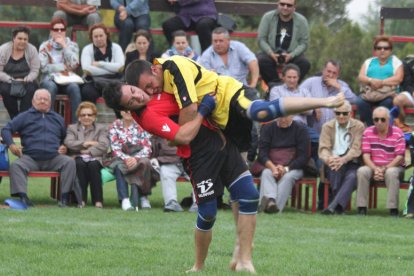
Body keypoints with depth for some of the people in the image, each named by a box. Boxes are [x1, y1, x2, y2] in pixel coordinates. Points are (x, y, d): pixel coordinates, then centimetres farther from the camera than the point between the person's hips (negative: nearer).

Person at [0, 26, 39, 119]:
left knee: (30, 90, -33)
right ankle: (14, 118, -21)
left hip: (27, 82, 1)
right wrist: (12, 80, -22)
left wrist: (25, 80, -23)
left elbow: (34, 71, -4)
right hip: (8, 83, 0)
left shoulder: (32, 50, -4)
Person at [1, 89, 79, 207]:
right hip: (30, 157, -1)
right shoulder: (25, 117, 17)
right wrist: (11, 145, -8)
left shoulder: (57, 118, 26)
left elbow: (66, 137, 32)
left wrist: (64, 147, 8)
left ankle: (64, 197, -30)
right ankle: (23, 197, -44)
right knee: (15, 165, -32)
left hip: (53, 158, 1)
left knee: (69, 162, -28)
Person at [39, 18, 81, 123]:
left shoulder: (72, 45, 12)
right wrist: (63, 67, -5)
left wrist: (64, 46, -5)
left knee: (74, 87, -33)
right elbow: (44, 67, -5)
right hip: (50, 78, -1)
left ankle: (76, 122, -34)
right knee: (51, 87, -37)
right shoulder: (45, 46, 8)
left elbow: (74, 65, -6)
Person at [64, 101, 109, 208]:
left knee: (93, 165, -37)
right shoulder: (72, 128, 21)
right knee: (80, 164, -36)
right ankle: (81, 198, -34)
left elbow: (104, 146, 0)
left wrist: (88, 151, -11)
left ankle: (98, 200, -34)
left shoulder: (101, 128, 18)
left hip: (95, 158, 0)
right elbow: (68, 143, 0)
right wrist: (86, 143, -8)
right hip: (78, 158, 0)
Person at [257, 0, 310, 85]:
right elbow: (261, 39, -4)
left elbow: (304, 43, -4)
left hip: (292, 55, 0)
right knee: (261, 60, -32)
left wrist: (291, 55, -20)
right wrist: (271, 54, -20)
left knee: (305, 63, -29)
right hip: (271, 53, 0)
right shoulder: (268, 17, -4)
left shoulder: (301, 21, -3)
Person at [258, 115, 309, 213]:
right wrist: (272, 167, -20)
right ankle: (270, 200, -58)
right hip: (271, 166, 1)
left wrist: (286, 168, -18)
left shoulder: (300, 129, 4)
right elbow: (262, 152, 0)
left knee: (288, 177, -33)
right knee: (266, 173, -31)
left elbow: (303, 156, -3)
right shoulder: (267, 128, 9)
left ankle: (277, 206, -51)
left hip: (293, 167, -1)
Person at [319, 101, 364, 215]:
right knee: (335, 166, -35)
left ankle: (334, 205, -50)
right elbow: (323, 149, -2)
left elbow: (356, 149, -7)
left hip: (351, 164, -1)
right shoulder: (327, 127, 10)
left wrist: (343, 159, -29)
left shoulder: (358, 126, 5)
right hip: (332, 163, 1)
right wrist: (328, 158, -28)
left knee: (352, 176, -34)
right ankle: (339, 206, -36)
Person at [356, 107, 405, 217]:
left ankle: (393, 209, -35)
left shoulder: (397, 133, -6)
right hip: (373, 167, 3)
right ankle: (361, 207, -28)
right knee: (362, 171, -29)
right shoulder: (368, 132, 2)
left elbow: (399, 157, -11)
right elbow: (366, 155, -3)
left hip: (393, 166, -3)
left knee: (391, 173, -37)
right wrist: (375, 169, -21)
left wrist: (384, 169, -23)